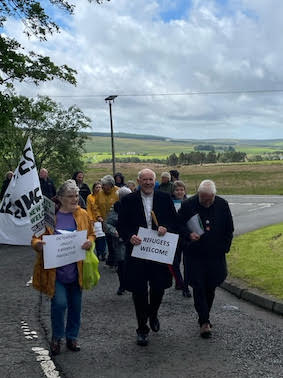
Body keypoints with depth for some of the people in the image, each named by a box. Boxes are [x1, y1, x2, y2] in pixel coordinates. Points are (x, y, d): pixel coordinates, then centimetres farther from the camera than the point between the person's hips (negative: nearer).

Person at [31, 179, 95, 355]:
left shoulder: (82, 214, 4)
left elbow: (92, 234, 13)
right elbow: (36, 237, -2)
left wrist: (90, 242, -10)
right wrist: (38, 244, -24)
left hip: (77, 268, 3)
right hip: (56, 269, -3)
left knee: (75, 305, 11)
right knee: (59, 303, -10)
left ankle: (72, 337, 31)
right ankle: (56, 337, 15)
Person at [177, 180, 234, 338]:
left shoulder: (223, 205, -3)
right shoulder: (188, 205, -10)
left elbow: (229, 229, 8)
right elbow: (179, 224, 0)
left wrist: (224, 248, 3)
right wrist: (189, 234, -19)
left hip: (216, 255, 2)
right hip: (195, 254, -2)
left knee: (211, 288, 11)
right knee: (199, 288, -4)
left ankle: (204, 317, 28)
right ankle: (204, 322, 3)